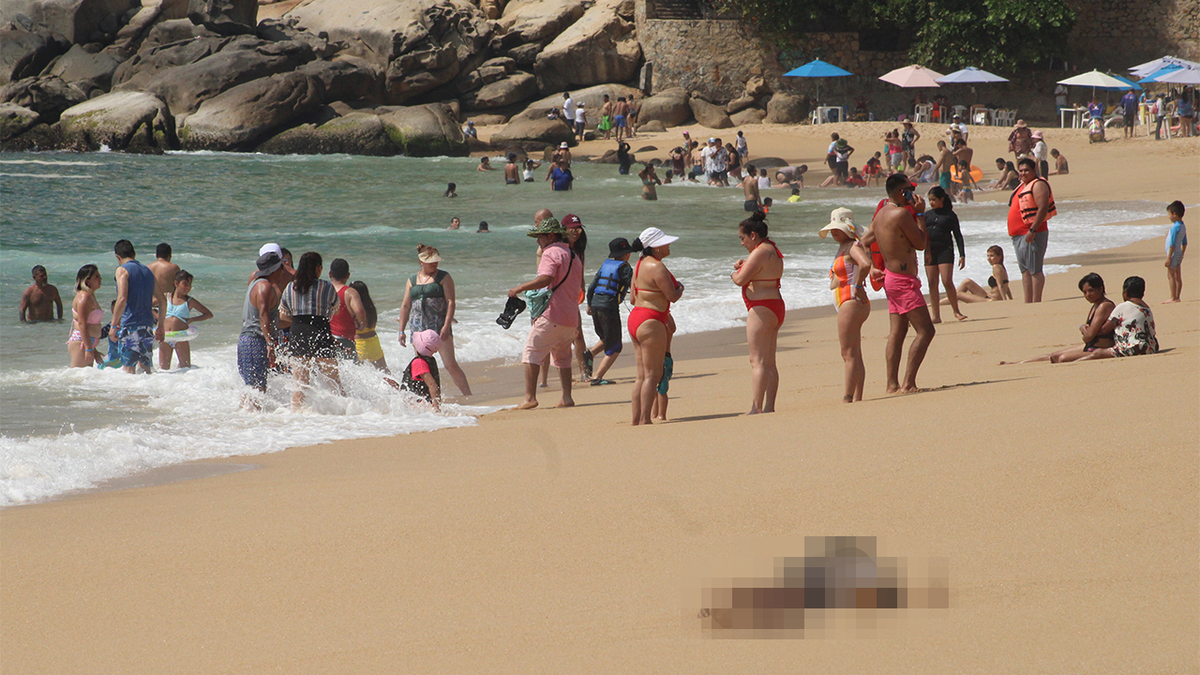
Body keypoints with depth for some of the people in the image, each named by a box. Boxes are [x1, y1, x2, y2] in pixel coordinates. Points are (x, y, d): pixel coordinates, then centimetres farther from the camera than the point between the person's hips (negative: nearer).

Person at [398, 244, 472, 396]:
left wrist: (446, 325, -17)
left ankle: (468, 396, -9)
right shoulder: (412, 281, 14)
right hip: (419, 328, 4)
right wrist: (401, 331, 11)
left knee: (451, 365, -11)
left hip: (440, 325, -4)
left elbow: (451, 302, -5)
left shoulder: (444, 277, 2)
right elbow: (405, 306, 17)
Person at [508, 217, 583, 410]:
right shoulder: (573, 256, 20)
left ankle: (530, 397, -15)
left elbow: (545, 279, -24)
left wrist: (519, 288, -18)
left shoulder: (551, 253, -7)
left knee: (531, 352, -6)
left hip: (552, 316, -9)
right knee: (562, 357, 18)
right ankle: (567, 397, 11)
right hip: (571, 317, 9)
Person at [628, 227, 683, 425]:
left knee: (642, 375, 12)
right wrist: (680, 288, 8)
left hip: (635, 319, 9)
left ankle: (636, 419, 13)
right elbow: (673, 296, -16)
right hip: (651, 323, -9)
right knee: (652, 375, -6)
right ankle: (645, 420, -8)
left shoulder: (640, 264, 14)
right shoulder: (657, 267, -15)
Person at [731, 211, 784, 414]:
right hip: (775, 307, 10)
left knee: (758, 361, -11)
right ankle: (769, 407, 10)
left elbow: (741, 280, -20)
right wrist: (743, 266, 10)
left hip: (761, 310, -10)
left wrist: (734, 274, 2)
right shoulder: (772, 250, 15)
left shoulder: (760, 252, -16)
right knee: (769, 362, 10)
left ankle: (756, 408, -14)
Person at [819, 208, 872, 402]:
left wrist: (858, 286, -21)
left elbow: (866, 264, -32)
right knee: (855, 356, 10)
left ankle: (848, 398, -15)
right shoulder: (843, 248, 18)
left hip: (851, 303, -11)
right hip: (846, 304, 11)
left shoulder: (853, 246, -12)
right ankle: (857, 398, 12)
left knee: (849, 355, -12)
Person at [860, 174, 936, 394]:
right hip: (904, 280, -10)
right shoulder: (902, 213, -17)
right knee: (925, 330, -10)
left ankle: (893, 384, 11)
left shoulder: (880, 215, 12)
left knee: (897, 332, 11)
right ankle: (908, 384, -15)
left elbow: (863, 243, 17)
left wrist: (872, 268, 14)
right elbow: (921, 243, -11)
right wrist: (920, 214, -4)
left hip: (891, 277, 10)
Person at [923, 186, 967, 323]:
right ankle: (936, 316, 2)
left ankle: (956, 311, 2)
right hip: (929, 251, 4)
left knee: (947, 282, -13)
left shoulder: (950, 215, 2)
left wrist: (962, 255, -3)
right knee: (932, 284, 0)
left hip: (945, 250, -4)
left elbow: (958, 235, 3)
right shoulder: (927, 215, 12)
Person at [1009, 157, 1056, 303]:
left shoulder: (1038, 185, -11)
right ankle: (1027, 303, 15)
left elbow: (1043, 208, -21)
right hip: (1019, 234, 10)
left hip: (1032, 234, -10)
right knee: (1025, 270, 11)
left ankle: (1036, 303, -10)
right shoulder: (1023, 186, 20)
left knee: (1034, 269, -10)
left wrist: (1032, 230, -26)